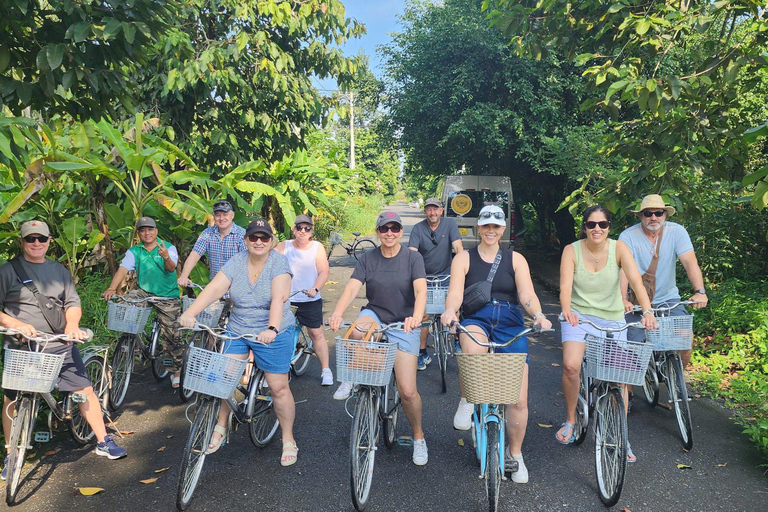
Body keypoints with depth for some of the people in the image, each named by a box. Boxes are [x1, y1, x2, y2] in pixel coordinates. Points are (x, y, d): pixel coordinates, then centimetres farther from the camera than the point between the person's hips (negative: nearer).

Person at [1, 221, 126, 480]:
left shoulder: (59, 271, 11)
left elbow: (73, 303, 10)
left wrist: (72, 324, -10)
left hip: (60, 345, 3)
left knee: (85, 390, 1)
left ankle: (104, 442, 13)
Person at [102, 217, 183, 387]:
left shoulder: (169, 248, -7)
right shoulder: (134, 251, 1)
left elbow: (171, 268, -23)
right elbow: (123, 269, -13)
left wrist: (166, 257, -45)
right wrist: (111, 289, -29)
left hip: (168, 296, -3)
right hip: (145, 292, 3)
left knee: (172, 334, -4)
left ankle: (176, 371, 11)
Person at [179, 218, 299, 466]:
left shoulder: (279, 263, -14)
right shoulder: (236, 262, -3)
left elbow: (278, 299, -27)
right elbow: (214, 289, -15)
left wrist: (272, 329, -43)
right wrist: (190, 313, -30)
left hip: (273, 333, -3)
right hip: (237, 330, 4)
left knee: (278, 387, 1)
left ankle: (288, 440, 18)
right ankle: (221, 427, 23)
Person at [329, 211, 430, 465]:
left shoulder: (413, 258, -5)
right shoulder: (368, 258, 0)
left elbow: (420, 291, -19)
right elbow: (352, 288, -12)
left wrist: (416, 317, -39)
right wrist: (337, 314, -31)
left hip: (403, 324, -1)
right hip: (375, 314, 2)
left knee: (407, 391, -9)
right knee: (357, 331, -38)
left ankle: (418, 436, 19)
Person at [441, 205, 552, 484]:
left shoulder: (516, 259, 12)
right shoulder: (463, 258, 9)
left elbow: (527, 295, 0)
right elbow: (455, 293, -5)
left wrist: (538, 314, -22)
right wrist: (450, 311, -28)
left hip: (510, 324, 2)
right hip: (475, 320, -1)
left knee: (518, 398, -5)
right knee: (473, 350, -40)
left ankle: (515, 454, 19)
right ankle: (466, 403, -12)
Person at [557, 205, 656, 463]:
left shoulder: (619, 249, -8)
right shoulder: (572, 250, -9)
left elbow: (636, 281, -20)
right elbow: (565, 286, -21)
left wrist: (647, 311, -37)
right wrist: (566, 310, -41)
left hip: (613, 320, 2)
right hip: (578, 316, -1)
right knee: (571, 365, -25)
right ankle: (570, 420, 0)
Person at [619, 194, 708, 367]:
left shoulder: (677, 231, -3)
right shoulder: (628, 236, -9)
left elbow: (690, 262, -13)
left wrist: (699, 292, -27)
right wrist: (623, 299, -32)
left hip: (669, 299, 2)